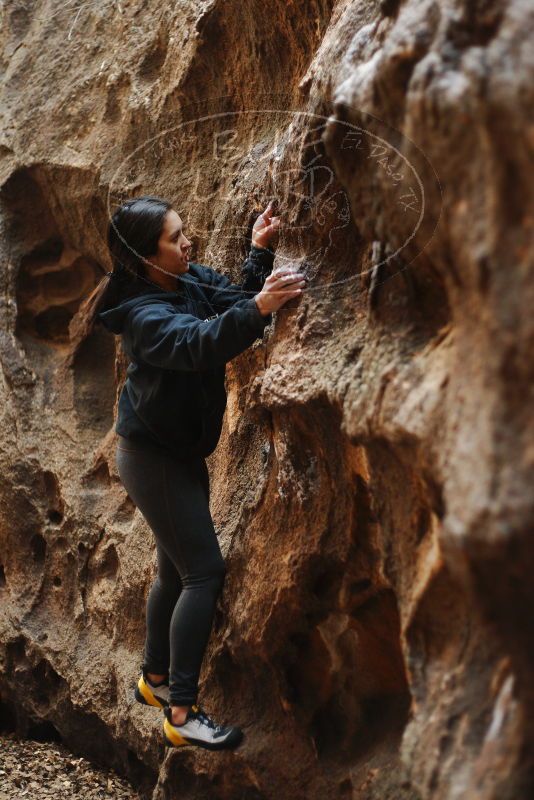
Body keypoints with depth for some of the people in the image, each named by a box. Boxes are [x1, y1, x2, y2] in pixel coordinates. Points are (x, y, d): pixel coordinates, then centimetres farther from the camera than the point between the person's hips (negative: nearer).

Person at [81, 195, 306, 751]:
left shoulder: (193, 280, 0)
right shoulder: (144, 314, -25)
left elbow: (236, 300, 4)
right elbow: (197, 344, -43)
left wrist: (260, 252, -10)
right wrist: (257, 308, -57)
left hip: (180, 450, 9)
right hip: (153, 455, -9)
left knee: (177, 568, 18)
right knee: (204, 571, -11)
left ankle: (155, 678, 35)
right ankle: (182, 713, -5)